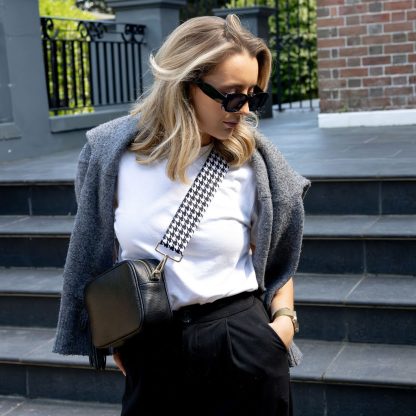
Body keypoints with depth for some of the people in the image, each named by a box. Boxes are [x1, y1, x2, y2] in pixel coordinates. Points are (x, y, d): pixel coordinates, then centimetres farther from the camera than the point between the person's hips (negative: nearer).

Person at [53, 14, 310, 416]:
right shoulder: (114, 151, -6)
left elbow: (277, 256, 8)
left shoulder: (252, 163, -8)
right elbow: (101, 246, 9)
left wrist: (284, 319, -6)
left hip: (244, 347, -1)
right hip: (150, 352, 1)